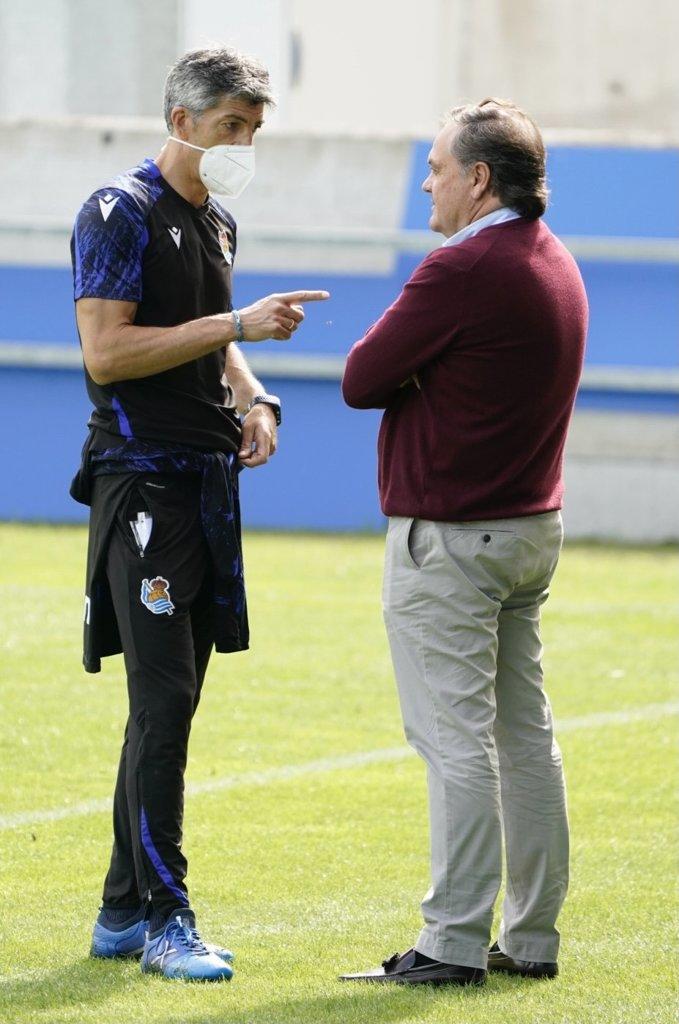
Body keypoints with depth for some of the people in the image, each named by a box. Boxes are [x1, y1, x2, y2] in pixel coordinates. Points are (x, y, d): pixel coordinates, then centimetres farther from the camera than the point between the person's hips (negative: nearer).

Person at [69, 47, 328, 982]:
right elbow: (106, 352, -17)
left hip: (211, 483, 9)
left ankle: (124, 911, 15)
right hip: (143, 482, -9)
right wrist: (236, 326, -18)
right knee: (162, 701, -12)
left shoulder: (217, 223, 18)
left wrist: (253, 399, 10)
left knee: (171, 707, 10)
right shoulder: (122, 214, -9)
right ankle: (164, 916, -11)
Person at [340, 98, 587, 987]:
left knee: (455, 740, -8)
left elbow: (361, 380, -13)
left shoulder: (462, 270, -18)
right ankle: (533, 937, 14)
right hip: (531, 526, 9)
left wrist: (410, 376, 5)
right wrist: (432, 377, 2)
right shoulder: (556, 265, 11)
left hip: (449, 537, -9)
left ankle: (455, 942, -8)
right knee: (525, 736, 11)